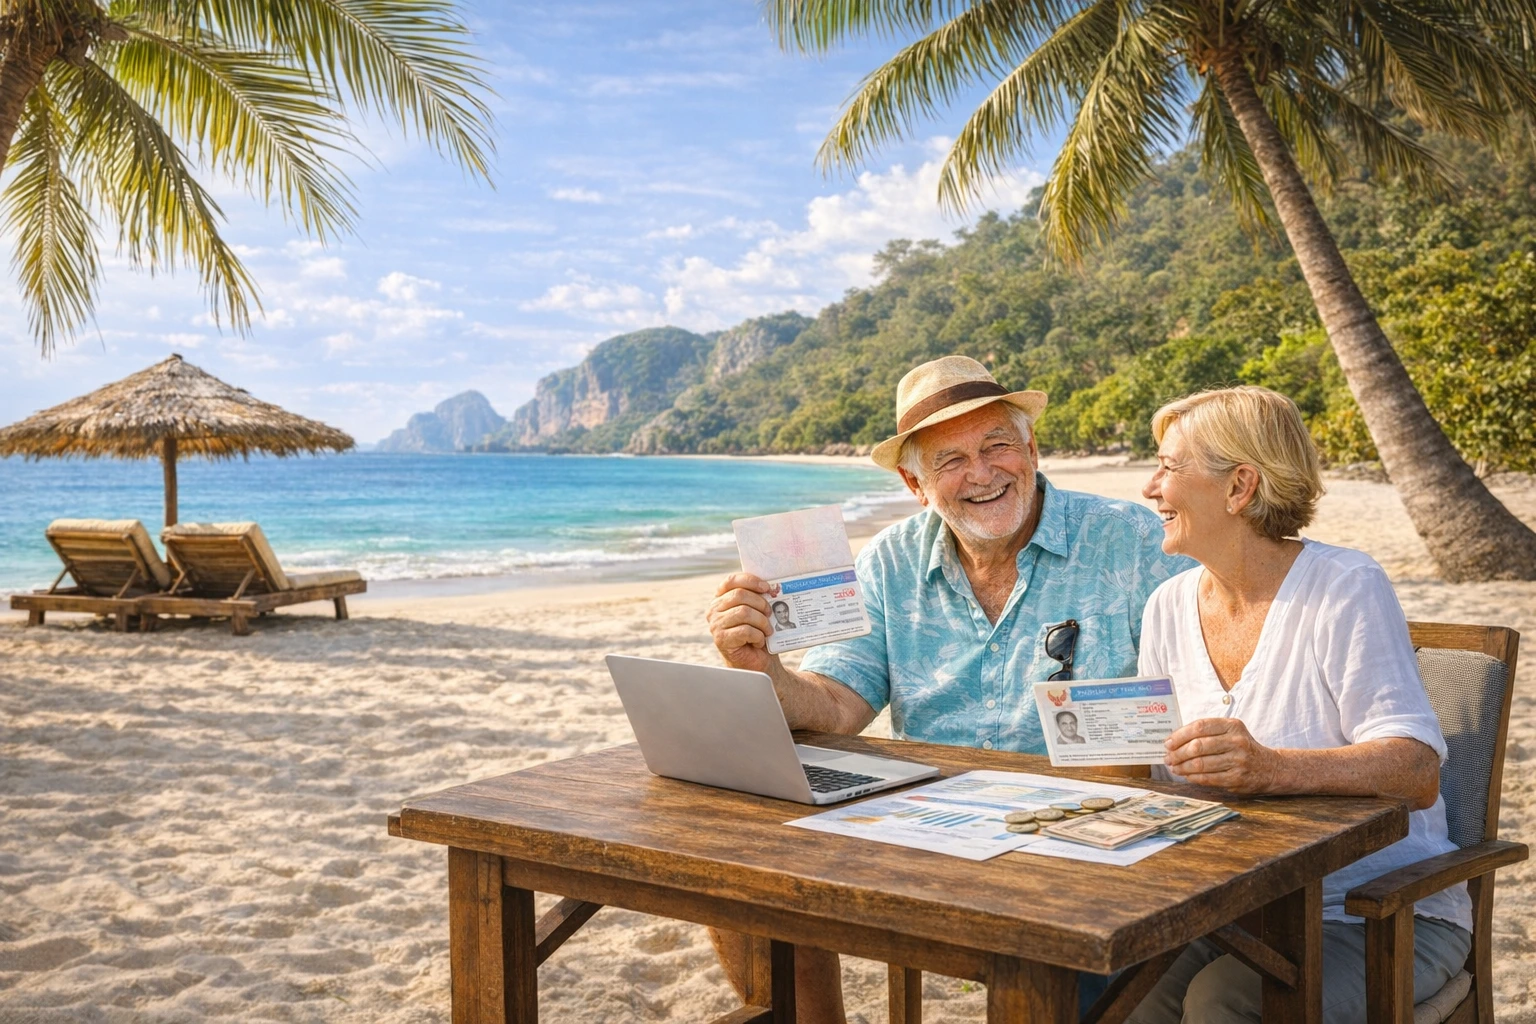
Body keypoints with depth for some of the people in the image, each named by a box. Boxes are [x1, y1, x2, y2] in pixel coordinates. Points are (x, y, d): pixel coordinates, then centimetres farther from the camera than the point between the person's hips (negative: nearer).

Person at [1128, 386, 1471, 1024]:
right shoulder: (1169, 608, 6)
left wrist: (1272, 768, -38)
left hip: (1384, 916, -4)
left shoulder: (1346, 589, -13)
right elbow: (1160, 771, 10)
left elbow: (1418, 773, -21)